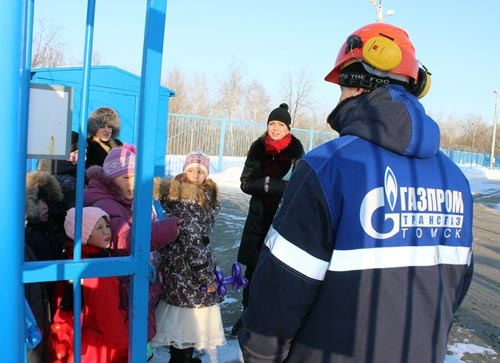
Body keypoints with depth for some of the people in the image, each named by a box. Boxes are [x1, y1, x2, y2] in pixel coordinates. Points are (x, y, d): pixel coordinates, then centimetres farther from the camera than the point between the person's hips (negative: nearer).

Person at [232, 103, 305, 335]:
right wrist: (274, 185, -15)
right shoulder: (258, 148, 4)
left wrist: (266, 184, -17)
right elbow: (246, 183, 0)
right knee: (252, 266, 9)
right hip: (258, 216, 3)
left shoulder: (296, 151, -5)